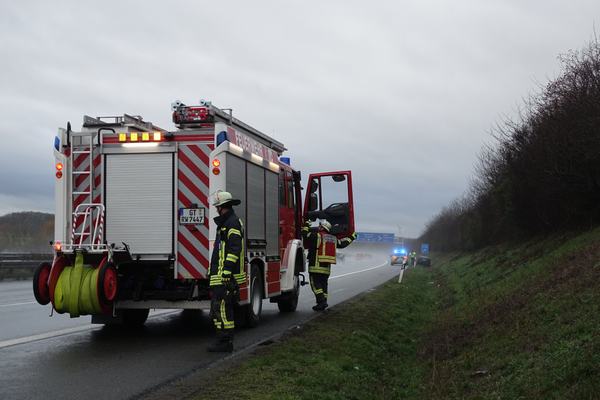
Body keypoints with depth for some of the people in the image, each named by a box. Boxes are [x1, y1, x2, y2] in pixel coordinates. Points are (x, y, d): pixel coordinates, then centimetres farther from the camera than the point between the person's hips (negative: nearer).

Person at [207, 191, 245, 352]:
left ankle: (226, 342, -9)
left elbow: (235, 248, -20)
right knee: (217, 307, 12)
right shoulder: (224, 222, 22)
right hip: (220, 276, 11)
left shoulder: (233, 222, -11)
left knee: (222, 307, -11)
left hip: (227, 276, -11)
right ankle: (223, 340, 16)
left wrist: (227, 270, -25)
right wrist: (212, 270, 27)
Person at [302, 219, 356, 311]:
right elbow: (342, 243, 24)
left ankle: (322, 301, -20)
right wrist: (351, 238, 40)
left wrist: (307, 225, 13)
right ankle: (323, 303, 10)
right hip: (327, 268, 7)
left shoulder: (317, 236, -9)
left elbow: (305, 234, -5)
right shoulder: (333, 239, 12)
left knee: (315, 284, -6)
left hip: (316, 266, -7)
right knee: (323, 285, 12)